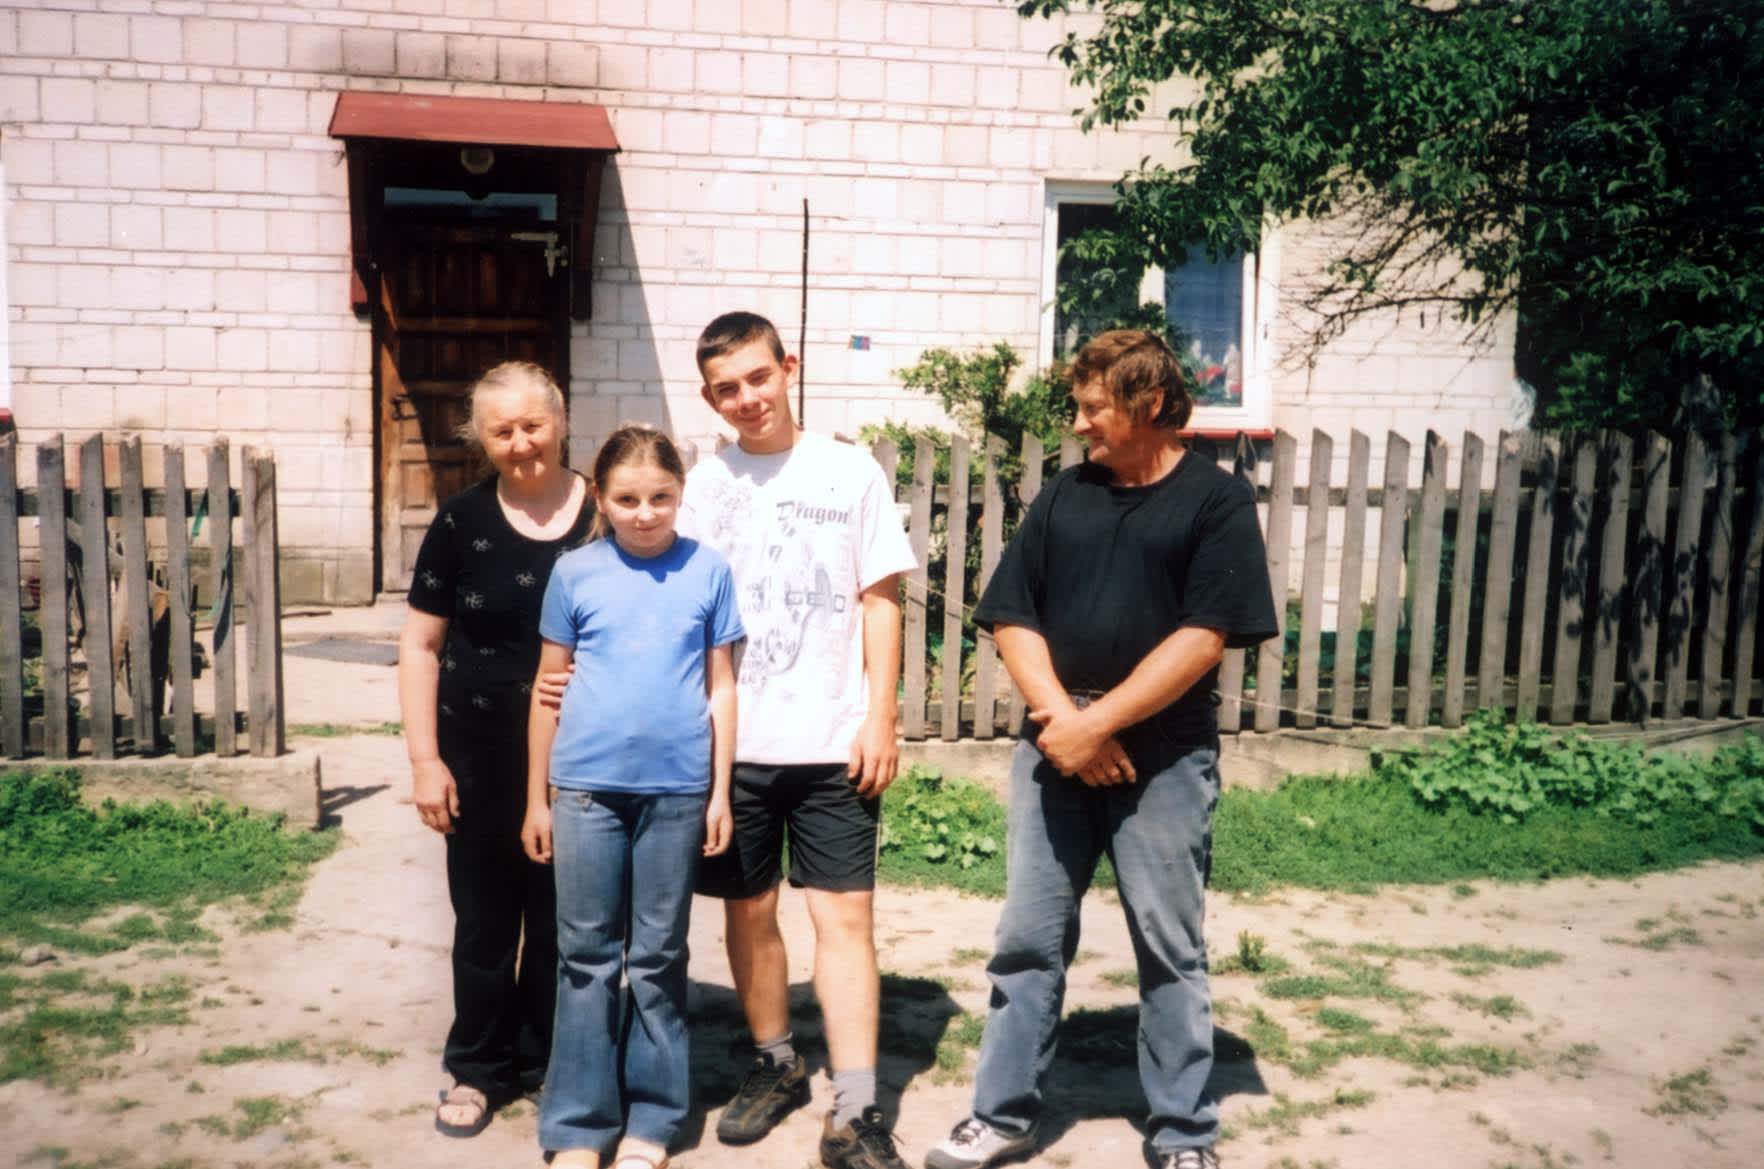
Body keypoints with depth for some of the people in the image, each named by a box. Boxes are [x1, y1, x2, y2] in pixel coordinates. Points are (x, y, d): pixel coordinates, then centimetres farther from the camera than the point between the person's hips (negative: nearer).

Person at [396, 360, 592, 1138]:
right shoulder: (461, 523, -1)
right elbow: (421, 644, 2)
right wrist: (425, 758, -4)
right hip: (482, 755, 0)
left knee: (563, 914, 10)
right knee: (485, 914, 11)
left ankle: (554, 1060, 30)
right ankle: (478, 1067, 28)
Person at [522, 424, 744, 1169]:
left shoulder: (707, 571, 0)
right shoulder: (575, 574, 1)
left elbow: (721, 687, 4)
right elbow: (549, 688, 6)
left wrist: (720, 792, 3)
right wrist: (537, 798, 6)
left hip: (676, 789, 0)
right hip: (586, 786, 0)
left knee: (659, 959, 9)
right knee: (586, 958, 7)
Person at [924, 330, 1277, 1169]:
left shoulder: (1218, 501, -2)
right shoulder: (1064, 494, 10)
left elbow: (1204, 638, -12)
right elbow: (1013, 619, 5)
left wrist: (1098, 723, -15)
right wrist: (1059, 718, -10)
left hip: (1162, 760, -3)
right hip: (1054, 752, 4)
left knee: (1169, 950, 7)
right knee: (1027, 941, 8)